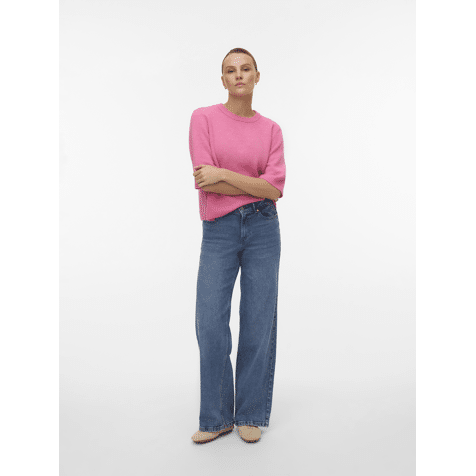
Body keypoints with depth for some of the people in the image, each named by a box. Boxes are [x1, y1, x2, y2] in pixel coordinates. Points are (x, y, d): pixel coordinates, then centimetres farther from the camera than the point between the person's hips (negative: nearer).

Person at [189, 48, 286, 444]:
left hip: (263, 229, 1)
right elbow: (205, 182, -10)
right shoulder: (204, 118, 1)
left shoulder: (271, 129, 6)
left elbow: (276, 188, -7)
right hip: (219, 232, -1)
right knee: (210, 326, -2)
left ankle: (251, 415, 20)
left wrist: (224, 174, -13)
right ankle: (216, 418, 17)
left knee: (259, 323, 4)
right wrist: (256, 186, -9)